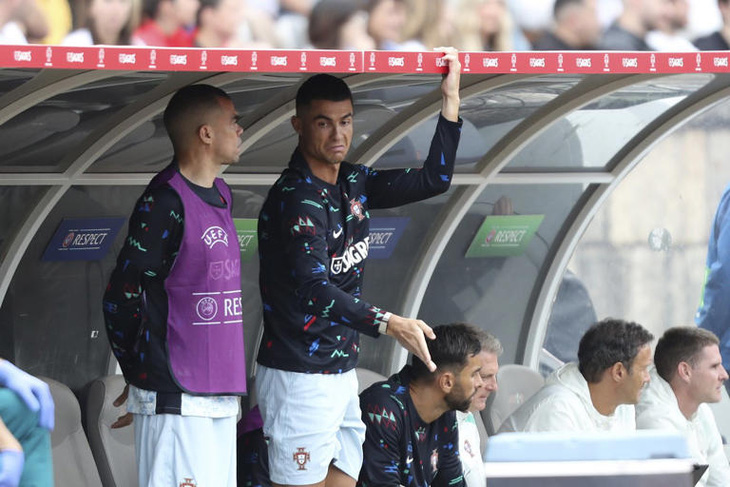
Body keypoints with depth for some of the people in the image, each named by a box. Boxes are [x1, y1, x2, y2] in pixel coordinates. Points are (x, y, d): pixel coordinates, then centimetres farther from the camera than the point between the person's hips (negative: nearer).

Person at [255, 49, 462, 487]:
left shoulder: (353, 183, 10)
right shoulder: (296, 198, -17)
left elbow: (433, 180, 17)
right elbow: (312, 289, -30)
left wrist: (451, 99, 9)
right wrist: (388, 323, -41)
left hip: (341, 372, 9)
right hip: (299, 377, -9)